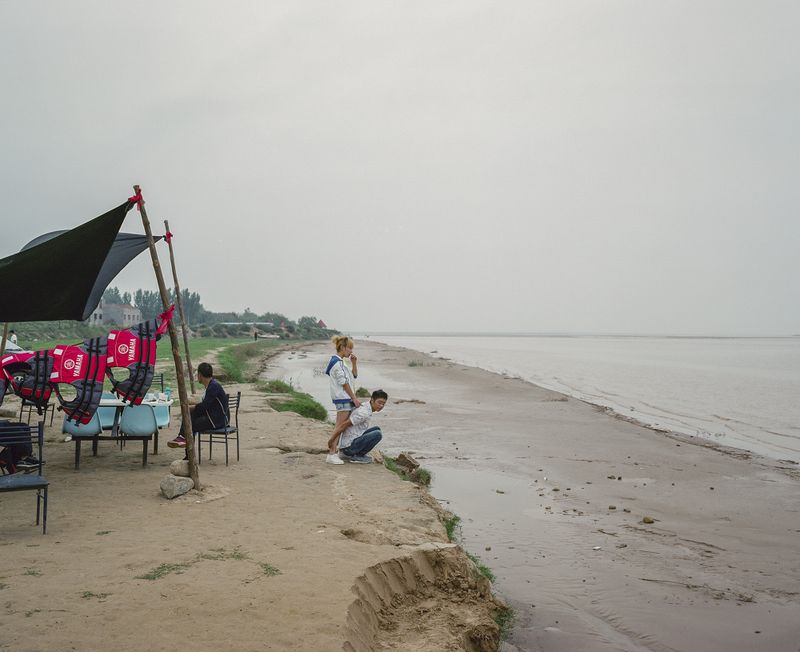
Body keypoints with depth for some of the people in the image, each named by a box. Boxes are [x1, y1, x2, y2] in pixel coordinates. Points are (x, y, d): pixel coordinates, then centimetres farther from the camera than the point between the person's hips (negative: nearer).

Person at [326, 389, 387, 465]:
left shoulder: (364, 406, 10)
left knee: (376, 429, 16)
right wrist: (331, 441, -12)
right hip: (348, 446, -9)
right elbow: (343, 425, -21)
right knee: (378, 434, -18)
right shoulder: (364, 413, -20)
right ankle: (356, 456, -5)